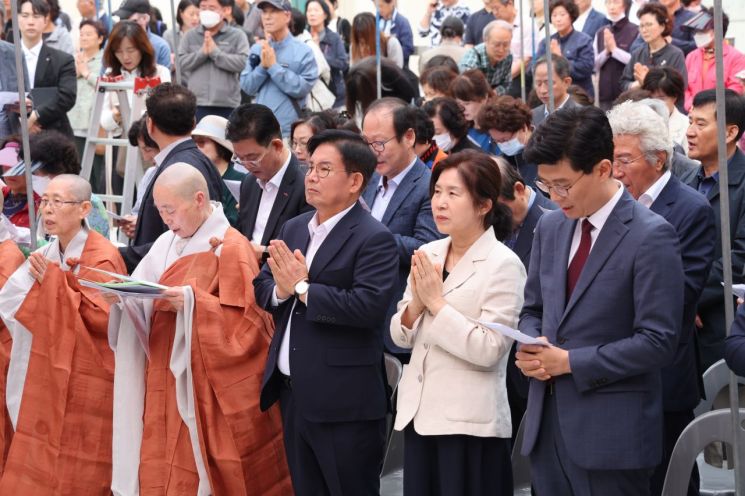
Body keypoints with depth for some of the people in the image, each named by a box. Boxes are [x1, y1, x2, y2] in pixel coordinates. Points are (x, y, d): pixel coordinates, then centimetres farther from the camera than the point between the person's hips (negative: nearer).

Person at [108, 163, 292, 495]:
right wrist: (125, 295, -12)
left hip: (211, 389, -6)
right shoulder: (166, 244, 10)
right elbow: (145, 303, 9)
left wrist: (194, 301, -23)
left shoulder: (231, 248, -10)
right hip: (167, 383, 6)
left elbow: (249, 322, -14)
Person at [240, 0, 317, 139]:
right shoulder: (256, 49, 9)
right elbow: (247, 87, 6)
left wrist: (273, 66, -12)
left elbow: (301, 88, -12)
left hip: (288, 131, -4)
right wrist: (263, 66, -10)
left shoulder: (303, 51, -3)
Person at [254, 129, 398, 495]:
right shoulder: (294, 229, 13)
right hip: (294, 393, 8)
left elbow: (369, 306, -25)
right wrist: (281, 289, -12)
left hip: (343, 401, -8)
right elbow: (261, 286, 11)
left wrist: (302, 287, -19)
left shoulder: (373, 239, -13)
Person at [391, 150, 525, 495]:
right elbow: (401, 337, 11)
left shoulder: (503, 264, -11)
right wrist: (416, 303, -8)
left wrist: (437, 302, -15)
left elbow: (489, 350, -18)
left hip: (470, 422, -6)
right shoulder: (427, 254, 8)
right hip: (419, 412, 6)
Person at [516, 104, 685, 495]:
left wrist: (570, 362, -16)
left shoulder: (651, 237, -12)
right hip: (547, 419, 7)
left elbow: (657, 342, -16)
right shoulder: (550, 227, 11)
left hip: (612, 432, -7)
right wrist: (531, 348, -2)